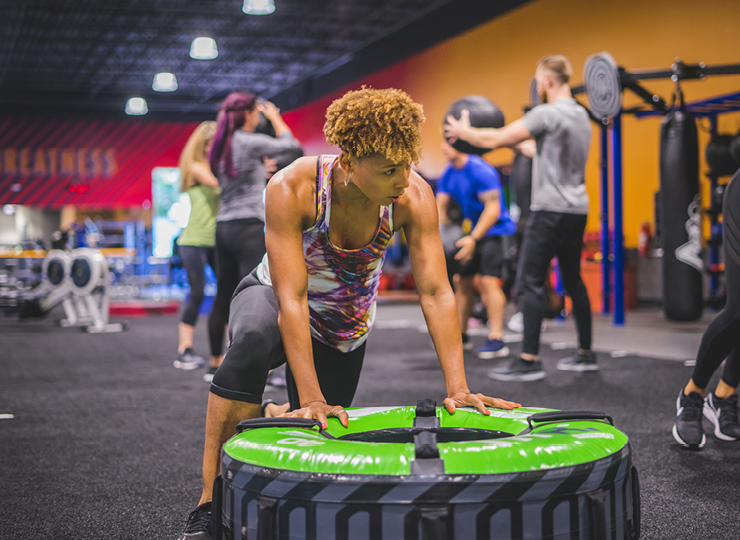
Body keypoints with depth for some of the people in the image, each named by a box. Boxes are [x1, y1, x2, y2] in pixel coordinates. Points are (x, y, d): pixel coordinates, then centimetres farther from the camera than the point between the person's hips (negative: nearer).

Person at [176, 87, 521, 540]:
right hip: (270, 299, -4)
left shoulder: (414, 196, -25)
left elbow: (436, 292, -25)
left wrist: (458, 389, -33)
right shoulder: (291, 189, -33)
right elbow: (291, 297, -36)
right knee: (256, 339, -40)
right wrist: (311, 398, -42)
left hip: (343, 335, 4)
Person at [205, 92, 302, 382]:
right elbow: (289, 143, 5)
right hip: (248, 227, -8)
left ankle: (215, 363, 19)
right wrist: (274, 116, 17)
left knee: (223, 297, 12)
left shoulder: (222, 146, 13)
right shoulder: (251, 142, -10)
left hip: (223, 227, 8)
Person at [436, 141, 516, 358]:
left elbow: (493, 209, -23)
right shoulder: (447, 175, 6)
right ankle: (461, 333, 24)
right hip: (474, 231, 9)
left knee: (489, 281, -19)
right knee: (462, 279, 11)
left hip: (495, 231, -9)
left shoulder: (480, 171, -20)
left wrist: (473, 238, -29)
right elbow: (439, 208, 8)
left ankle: (496, 339, -21)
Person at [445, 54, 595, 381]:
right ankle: (585, 355, 22)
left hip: (551, 210, -9)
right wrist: (516, 142, 36)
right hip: (577, 210, 9)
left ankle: (529, 361, -10)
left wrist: (464, 132, 5)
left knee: (530, 283, -8)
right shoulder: (581, 116, 16)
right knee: (573, 281, 16)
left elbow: (496, 140, -11)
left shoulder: (548, 114, -13)